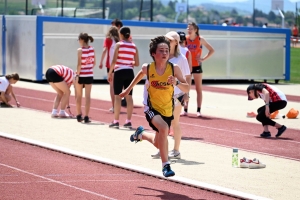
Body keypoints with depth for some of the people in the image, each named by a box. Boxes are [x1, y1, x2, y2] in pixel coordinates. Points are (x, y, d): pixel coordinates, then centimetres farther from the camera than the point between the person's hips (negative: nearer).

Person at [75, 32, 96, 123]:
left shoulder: (80, 50, -13)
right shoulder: (92, 49, 0)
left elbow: (79, 64, -17)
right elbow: (94, 63, 5)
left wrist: (77, 75, -13)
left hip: (81, 75, -3)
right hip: (89, 75, 3)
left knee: (79, 96, 13)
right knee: (88, 96, 5)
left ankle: (79, 115, 20)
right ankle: (86, 117, 2)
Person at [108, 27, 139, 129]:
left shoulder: (119, 45, -5)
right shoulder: (134, 46, 6)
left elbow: (114, 61, -10)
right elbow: (137, 63, 5)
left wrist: (110, 73, -2)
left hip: (119, 72, -4)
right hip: (129, 72, 4)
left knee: (117, 96, 0)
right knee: (129, 97, 7)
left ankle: (116, 121, -2)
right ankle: (128, 121, 7)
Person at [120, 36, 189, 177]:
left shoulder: (174, 68, -14)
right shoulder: (148, 68, -11)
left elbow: (186, 88, -14)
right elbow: (141, 74, 13)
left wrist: (176, 82, -33)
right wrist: (129, 89, 24)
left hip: (167, 110, 3)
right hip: (152, 107, -2)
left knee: (158, 144, 16)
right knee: (163, 128, -33)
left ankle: (141, 134, 50)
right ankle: (165, 165, -23)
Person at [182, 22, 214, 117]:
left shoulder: (200, 39, -5)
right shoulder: (185, 39, 0)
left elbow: (211, 50, -1)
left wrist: (203, 59, -9)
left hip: (197, 66, -2)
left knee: (198, 88, 1)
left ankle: (198, 110, 3)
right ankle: (185, 110, 8)